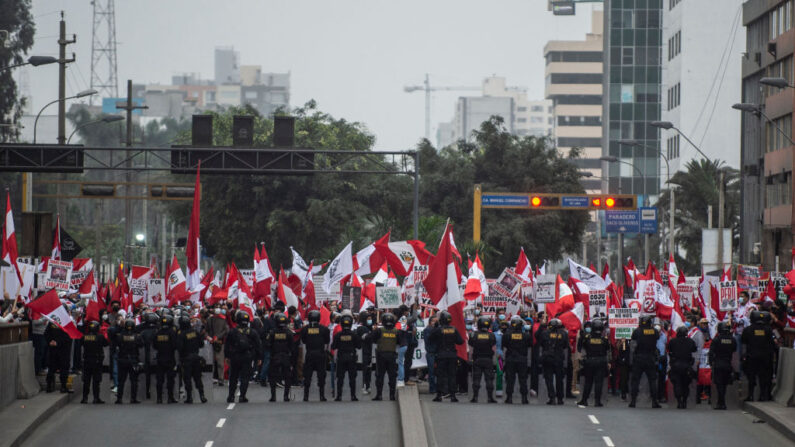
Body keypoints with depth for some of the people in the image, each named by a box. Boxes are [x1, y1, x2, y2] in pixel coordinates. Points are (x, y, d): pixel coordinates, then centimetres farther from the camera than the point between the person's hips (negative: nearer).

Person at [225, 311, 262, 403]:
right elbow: (257, 346, 4)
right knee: (245, 378, 4)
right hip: (247, 359, 0)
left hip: (234, 358, 0)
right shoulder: (253, 333, 0)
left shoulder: (232, 332, -3)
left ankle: (231, 396, 12)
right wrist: (259, 358, 10)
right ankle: (242, 397, -1)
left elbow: (227, 347, 0)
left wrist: (227, 356, 10)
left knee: (233, 378, 11)